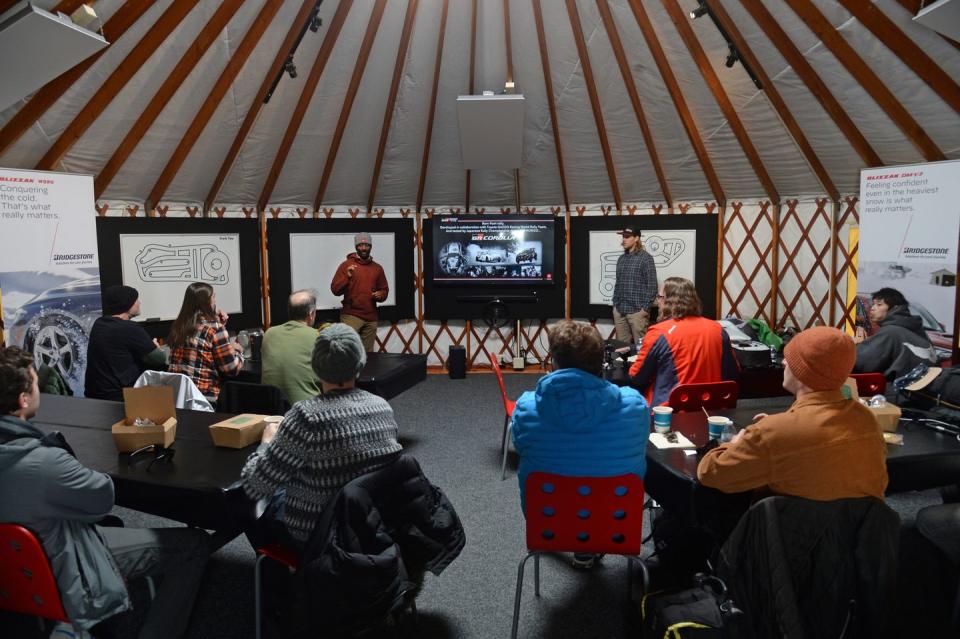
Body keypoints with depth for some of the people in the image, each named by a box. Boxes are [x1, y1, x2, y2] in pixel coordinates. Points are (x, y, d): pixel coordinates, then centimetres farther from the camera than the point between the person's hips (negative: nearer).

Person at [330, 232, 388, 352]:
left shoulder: (377, 268, 13)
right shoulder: (346, 265, 1)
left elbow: (384, 289, 21)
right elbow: (335, 290, -5)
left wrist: (380, 295, -2)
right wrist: (347, 277, -20)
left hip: (371, 318, 4)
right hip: (351, 315, -4)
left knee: (367, 353, 5)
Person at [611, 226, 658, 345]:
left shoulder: (645, 258, -5)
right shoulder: (621, 259, 14)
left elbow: (652, 286, -9)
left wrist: (645, 308, -13)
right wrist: (615, 304, 12)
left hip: (637, 311, -6)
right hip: (619, 310, 6)